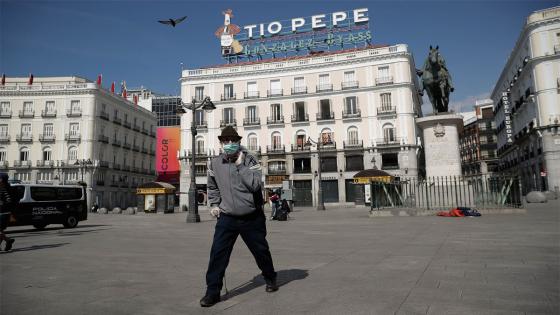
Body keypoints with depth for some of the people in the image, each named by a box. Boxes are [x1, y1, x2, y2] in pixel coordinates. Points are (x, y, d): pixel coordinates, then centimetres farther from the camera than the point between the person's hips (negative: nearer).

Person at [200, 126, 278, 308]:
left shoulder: (250, 160, -9)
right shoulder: (214, 164, 0)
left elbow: (255, 185, -24)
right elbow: (212, 187, 18)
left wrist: (240, 165, -23)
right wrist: (214, 204, 8)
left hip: (252, 217, -1)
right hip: (227, 217, 2)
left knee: (261, 251, 12)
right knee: (217, 253, -9)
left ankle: (270, 279, 38)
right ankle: (212, 291, 4)